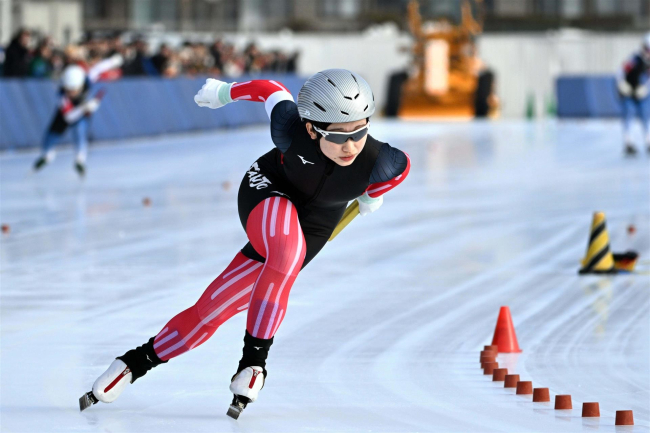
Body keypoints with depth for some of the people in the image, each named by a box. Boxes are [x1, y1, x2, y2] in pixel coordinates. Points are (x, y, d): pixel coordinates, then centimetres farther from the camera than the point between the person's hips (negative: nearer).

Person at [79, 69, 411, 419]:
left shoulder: (382, 164, -30)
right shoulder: (291, 130, -33)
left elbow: (401, 167, -5)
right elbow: (270, 90, -12)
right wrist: (223, 92, 7)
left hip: (314, 223, 3)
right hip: (268, 190, -3)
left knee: (217, 305, -8)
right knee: (287, 254, -36)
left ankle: (139, 361, 2)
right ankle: (253, 361, -24)